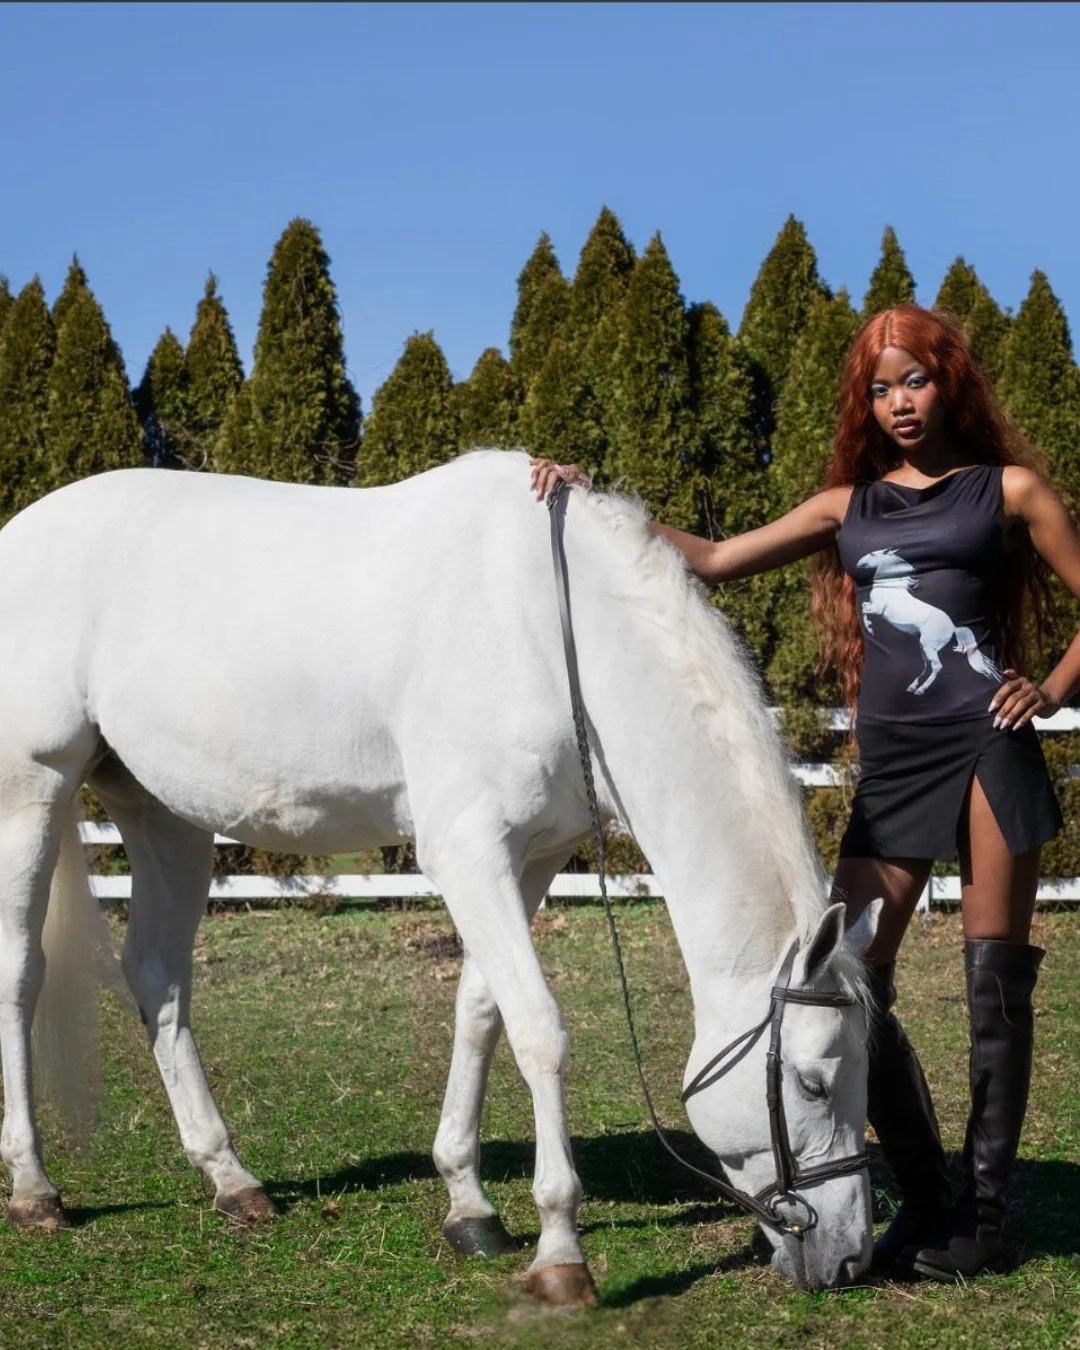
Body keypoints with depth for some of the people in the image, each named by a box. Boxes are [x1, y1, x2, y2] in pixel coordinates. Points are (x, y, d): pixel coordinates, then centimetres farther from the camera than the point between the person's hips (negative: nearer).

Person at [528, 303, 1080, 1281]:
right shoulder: (847, 505, 17)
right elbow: (713, 560, 15)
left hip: (988, 746, -4)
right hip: (888, 762, 4)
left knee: (995, 982, -3)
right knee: (853, 984, -3)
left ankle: (984, 1214, 6)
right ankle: (927, 1200, 12)